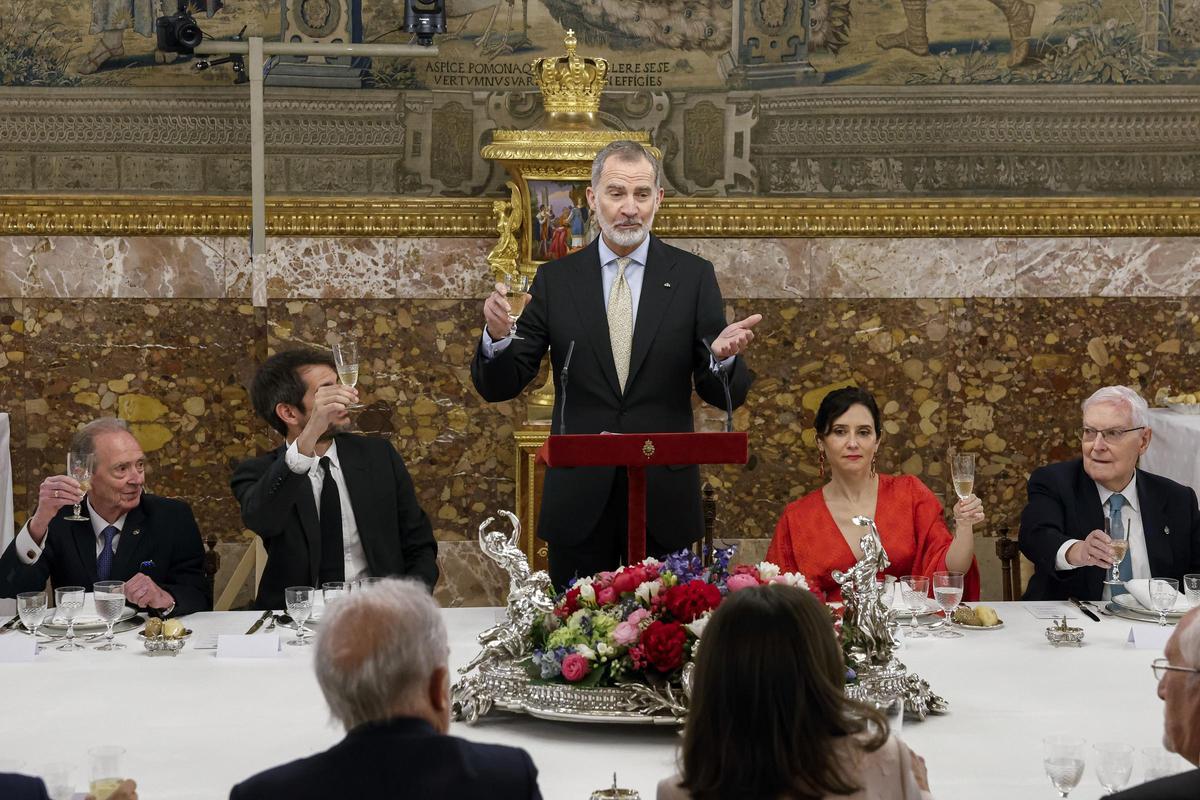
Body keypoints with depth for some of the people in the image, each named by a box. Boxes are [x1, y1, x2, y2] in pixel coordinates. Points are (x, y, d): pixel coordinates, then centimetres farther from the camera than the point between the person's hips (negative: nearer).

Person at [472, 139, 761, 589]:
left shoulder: (693, 277, 2)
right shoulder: (556, 280, 4)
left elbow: (727, 397, 1)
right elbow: (497, 388, 3)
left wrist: (722, 358, -21)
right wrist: (498, 336, -17)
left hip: (664, 499, 0)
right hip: (579, 500, 1)